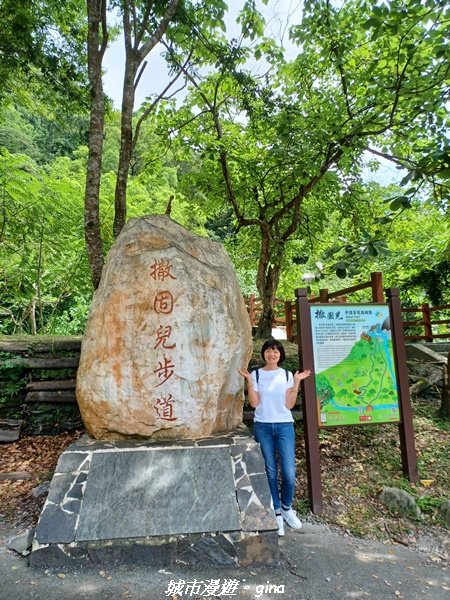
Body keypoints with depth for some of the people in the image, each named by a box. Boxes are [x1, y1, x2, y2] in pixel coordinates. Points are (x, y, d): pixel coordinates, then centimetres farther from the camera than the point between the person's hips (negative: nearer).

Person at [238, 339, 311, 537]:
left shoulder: (287, 375, 4)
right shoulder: (256, 375, 1)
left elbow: (289, 404, -2)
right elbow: (254, 403, -7)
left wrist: (296, 383, -9)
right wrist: (249, 381, -14)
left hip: (284, 426, 1)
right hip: (262, 427, -1)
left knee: (289, 472, -1)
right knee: (271, 472, 7)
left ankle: (287, 508, 26)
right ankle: (277, 513, 24)